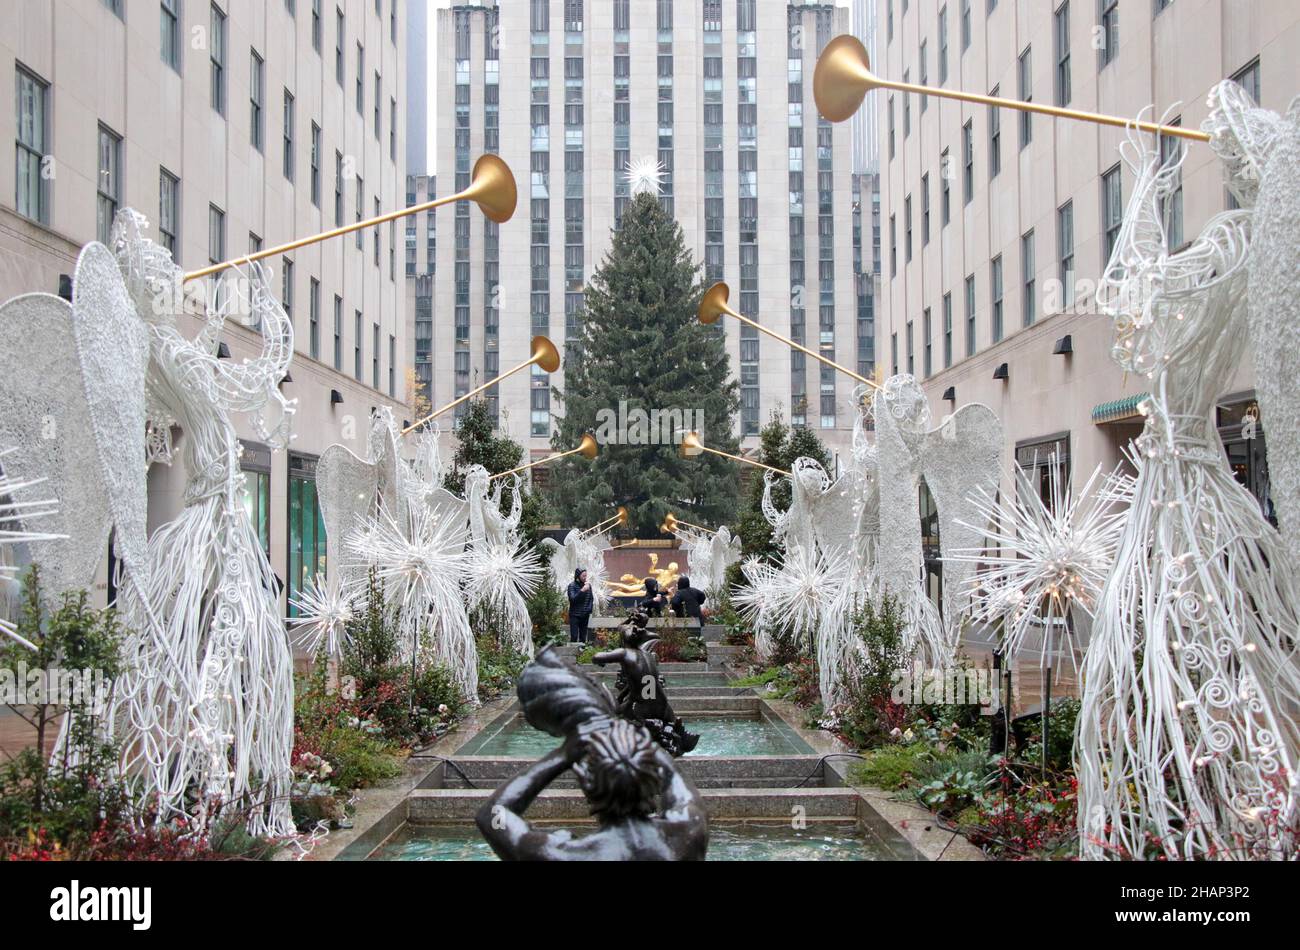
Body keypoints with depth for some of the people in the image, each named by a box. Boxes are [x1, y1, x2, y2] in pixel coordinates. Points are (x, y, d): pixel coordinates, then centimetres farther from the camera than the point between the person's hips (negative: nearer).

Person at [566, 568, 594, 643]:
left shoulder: (588, 585, 5)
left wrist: (589, 608, 2)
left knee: (583, 637, 6)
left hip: (585, 615, 4)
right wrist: (582, 590, -27)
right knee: (574, 637, -9)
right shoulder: (572, 586, -8)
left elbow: (592, 598, 15)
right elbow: (572, 599, -20)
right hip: (575, 615, -4)